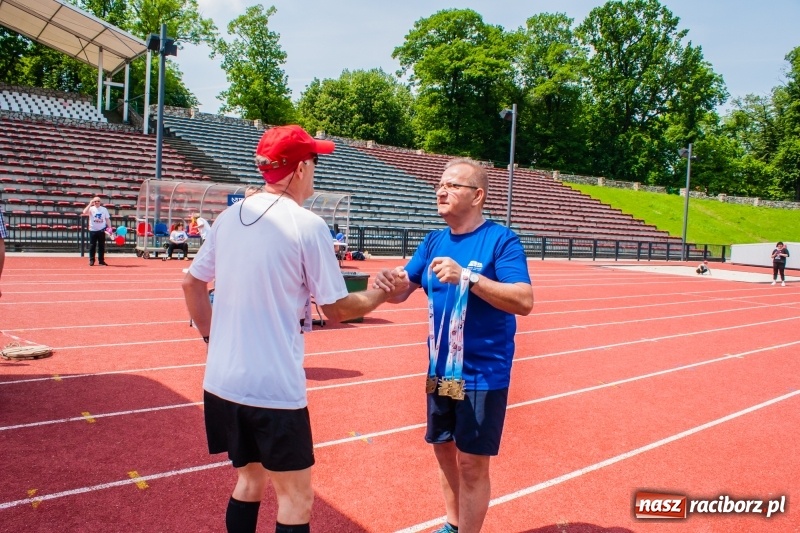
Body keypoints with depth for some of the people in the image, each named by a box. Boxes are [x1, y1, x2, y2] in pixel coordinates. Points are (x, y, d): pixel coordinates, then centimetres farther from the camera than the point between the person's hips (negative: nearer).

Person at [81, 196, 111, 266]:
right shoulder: (91, 209, -1)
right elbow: (84, 212, -21)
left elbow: (107, 219, 7)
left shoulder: (104, 209, 5)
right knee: (92, 246, 2)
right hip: (93, 230, -1)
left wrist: (109, 228, -3)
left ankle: (101, 260, 11)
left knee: (102, 246, 5)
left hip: (101, 230, 1)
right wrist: (90, 204, -19)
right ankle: (91, 260, 8)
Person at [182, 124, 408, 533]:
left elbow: (191, 283, 14)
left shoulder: (229, 217, 5)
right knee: (296, 499, 8)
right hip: (275, 389, -7)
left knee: (249, 481, 24)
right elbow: (335, 309, -8)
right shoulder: (307, 225, -13)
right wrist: (384, 293, 8)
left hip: (222, 382, 7)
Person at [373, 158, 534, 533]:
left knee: (471, 463, 2)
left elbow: (524, 301, -24)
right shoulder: (434, 242, 5)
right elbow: (402, 290, 4)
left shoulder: (501, 240, -14)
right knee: (444, 449, 19)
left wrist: (466, 277, -34)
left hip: (482, 373, -6)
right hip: (440, 371, 7)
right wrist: (388, 282, -20)